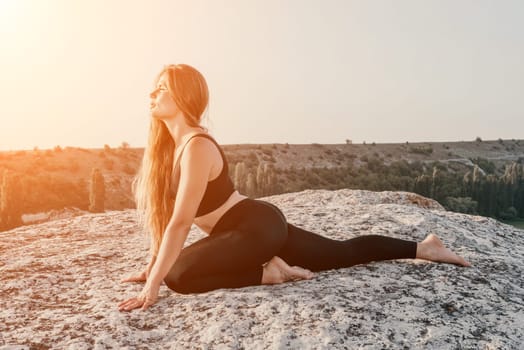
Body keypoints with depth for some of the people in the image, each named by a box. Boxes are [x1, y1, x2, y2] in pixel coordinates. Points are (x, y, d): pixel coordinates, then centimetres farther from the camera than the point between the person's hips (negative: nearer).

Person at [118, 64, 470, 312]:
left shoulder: (197, 146, -22)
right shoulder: (170, 145, 7)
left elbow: (181, 222, -26)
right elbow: (165, 212, 11)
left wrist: (153, 284, -23)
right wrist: (151, 266, 10)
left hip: (258, 225, -9)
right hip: (258, 224, 9)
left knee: (178, 274, -19)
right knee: (343, 252, 17)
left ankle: (268, 272, -7)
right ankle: (423, 246, 27)